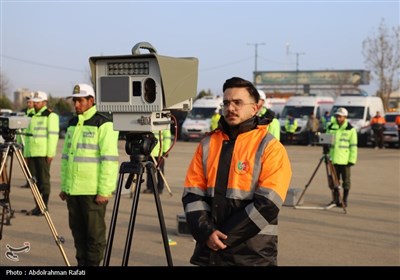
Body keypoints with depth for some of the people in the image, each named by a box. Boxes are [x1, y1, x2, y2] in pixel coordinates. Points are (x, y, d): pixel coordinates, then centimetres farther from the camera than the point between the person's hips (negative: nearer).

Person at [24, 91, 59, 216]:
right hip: (32, 153, 8)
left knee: (43, 180, -5)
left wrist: (50, 153, -18)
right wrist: (26, 154, 18)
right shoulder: (33, 116, 20)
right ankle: (37, 206, 14)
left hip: (43, 154, -8)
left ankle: (44, 207, -1)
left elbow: (53, 135, -12)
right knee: (34, 181, 8)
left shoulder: (51, 115, -5)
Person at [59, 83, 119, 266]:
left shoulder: (103, 124, -9)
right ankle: (82, 263, 23)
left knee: (94, 232, 0)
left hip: (93, 191, -7)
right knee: (78, 231, 13)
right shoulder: (72, 124, 15)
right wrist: (64, 186, 15)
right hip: (73, 189, 8)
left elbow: (109, 159, -15)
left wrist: (104, 191, -18)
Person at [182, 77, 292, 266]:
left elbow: (267, 204, -12)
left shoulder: (270, 148, -5)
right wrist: (206, 232, -11)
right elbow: (192, 194, 4)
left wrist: (225, 236, -14)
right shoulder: (207, 144, 8)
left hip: (252, 254, -3)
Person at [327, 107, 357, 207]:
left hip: (345, 160, -4)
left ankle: (345, 200, 11)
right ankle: (335, 200, 16)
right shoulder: (331, 128, 10)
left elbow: (353, 146, -4)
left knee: (346, 180, 3)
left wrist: (352, 160, -10)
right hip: (333, 159, 4)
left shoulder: (350, 129, -2)